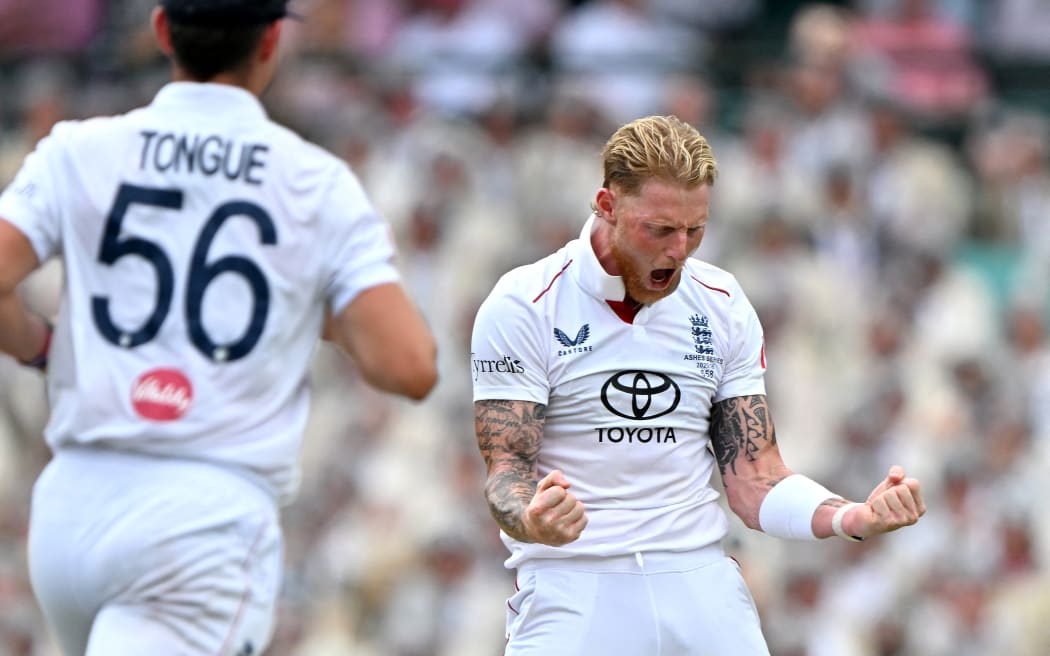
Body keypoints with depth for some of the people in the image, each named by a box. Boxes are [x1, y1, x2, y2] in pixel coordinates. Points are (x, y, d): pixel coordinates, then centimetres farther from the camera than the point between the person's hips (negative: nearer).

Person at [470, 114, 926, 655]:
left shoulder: (722, 304, 8)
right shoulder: (523, 306, -5)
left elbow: (754, 477, 7)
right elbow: (509, 468, -8)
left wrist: (854, 518, -10)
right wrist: (533, 520, -31)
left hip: (701, 585, 4)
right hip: (571, 588, -4)